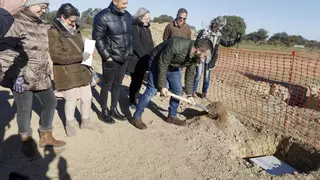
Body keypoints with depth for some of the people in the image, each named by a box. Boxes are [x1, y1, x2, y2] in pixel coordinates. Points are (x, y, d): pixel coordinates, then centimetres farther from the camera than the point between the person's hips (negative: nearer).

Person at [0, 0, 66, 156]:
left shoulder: (41, 26, 12)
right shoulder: (16, 23, -13)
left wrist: (47, 71, 20)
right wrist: (13, 75, -21)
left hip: (41, 77, 8)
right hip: (22, 78, -8)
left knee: (50, 103, 12)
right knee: (24, 109, 5)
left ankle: (46, 137, 29)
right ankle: (26, 140, 27)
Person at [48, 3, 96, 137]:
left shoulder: (75, 30, 9)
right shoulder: (54, 32, -14)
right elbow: (57, 56, -21)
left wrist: (86, 53, 2)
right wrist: (80, 57, -22)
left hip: (81, 70, 7)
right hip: (66, 74, -6)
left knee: (87, 97, 10)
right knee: (71, 99, 6)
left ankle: (85, 121, 31)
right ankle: (69, 124, 29)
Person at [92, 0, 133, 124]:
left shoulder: (128, 16, 6)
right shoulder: (103, 17, -14)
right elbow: (97, 38, -12)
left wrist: (130, 53, 10)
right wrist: (106, 56, -13)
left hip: (124, 58, 6)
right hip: (111, 59, -6)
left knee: (117, 84, 15)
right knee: (107, 85, 6)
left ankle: (114, 110, 29)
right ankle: (104, 112, 21)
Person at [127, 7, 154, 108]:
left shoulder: (147, 27, 13)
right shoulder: (134, 27, -12)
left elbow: (150, 44, 14)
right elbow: (136, 44, -20)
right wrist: (146, 57, -24)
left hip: (143, 60, 7)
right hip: (136, 60, -7)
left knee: (139, 80, 12)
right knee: (136, 81, 1)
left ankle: (134, 99, 26)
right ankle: (132, 101, 16)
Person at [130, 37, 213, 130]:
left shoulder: (195, 56, -17)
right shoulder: (176, 46, -39)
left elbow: (190, 74, -4)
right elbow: (162, 65, -30)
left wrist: (189, 94, -2)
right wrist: (162, 86, -26)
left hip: (173, 67, 7)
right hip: (158, 63, -7)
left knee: (177, 90, 5)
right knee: (151, 91, -12)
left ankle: (172, 116, 22)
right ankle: (136, 117, 0)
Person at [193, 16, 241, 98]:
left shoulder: (218, 35, 6)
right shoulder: (204, 32, -8)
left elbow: (226, 43, 16)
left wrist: (235, 41, 2)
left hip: (210, 59, 4)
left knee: (207, 76, 9)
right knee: (198, 74, 0)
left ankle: (204, 92, 20)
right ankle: (194, 91, 14)